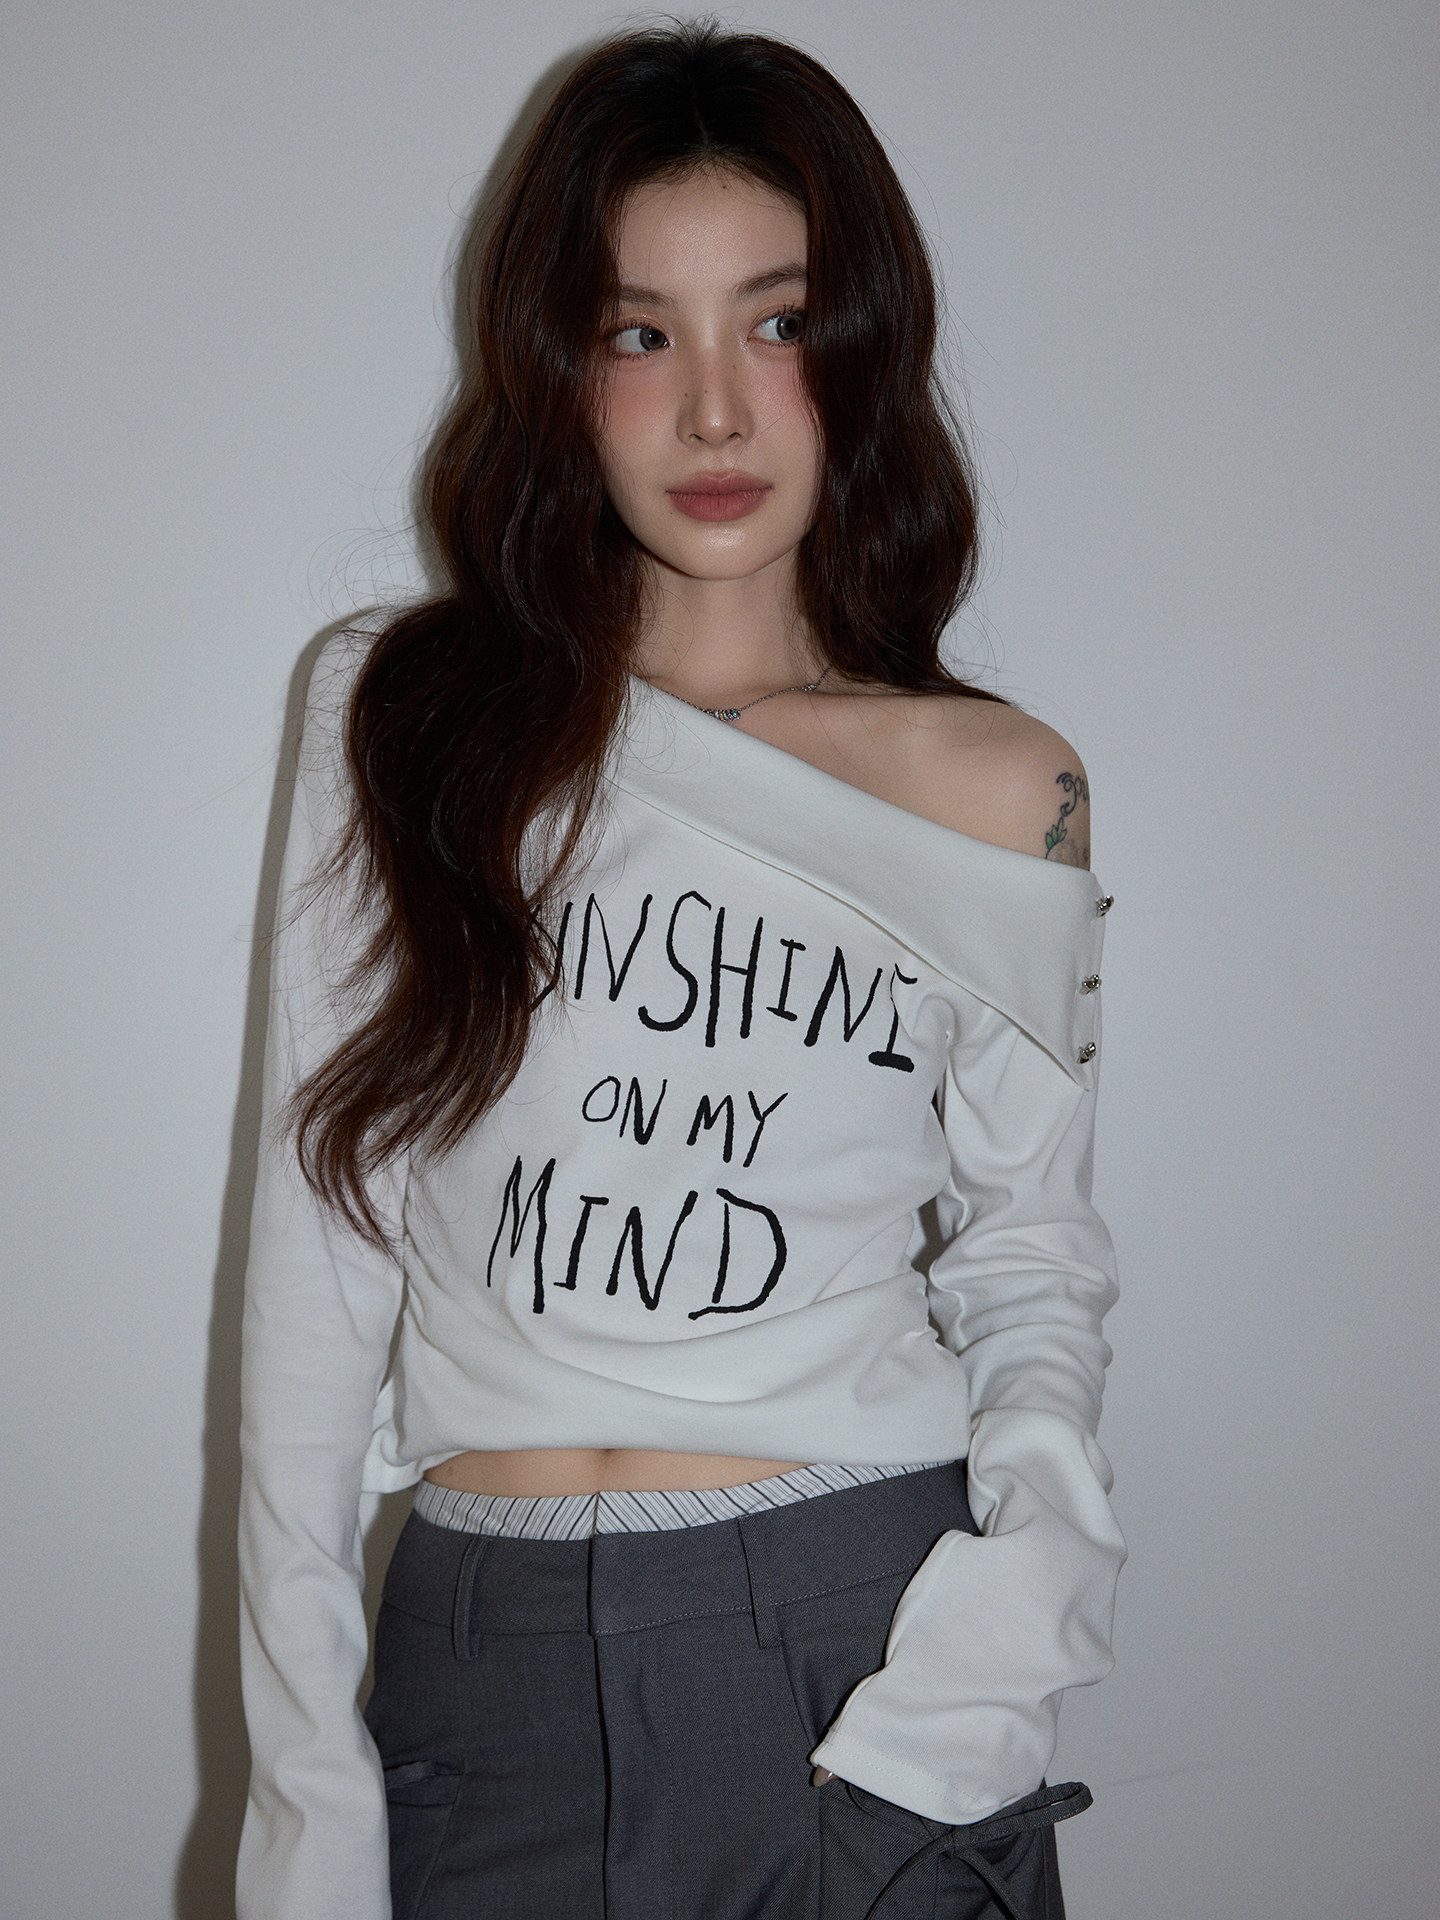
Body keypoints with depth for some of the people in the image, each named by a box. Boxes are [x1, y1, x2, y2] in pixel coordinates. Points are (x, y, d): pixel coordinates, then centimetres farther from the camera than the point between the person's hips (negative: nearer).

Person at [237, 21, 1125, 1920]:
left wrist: (1033, 1543, -13)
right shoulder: (402, 717, 1)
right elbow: (318, 1242, 1)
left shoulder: (1000, 792, 1)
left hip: (865, 1634, 0)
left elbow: (1028, 1256, 7)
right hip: (483, 1666, 1)